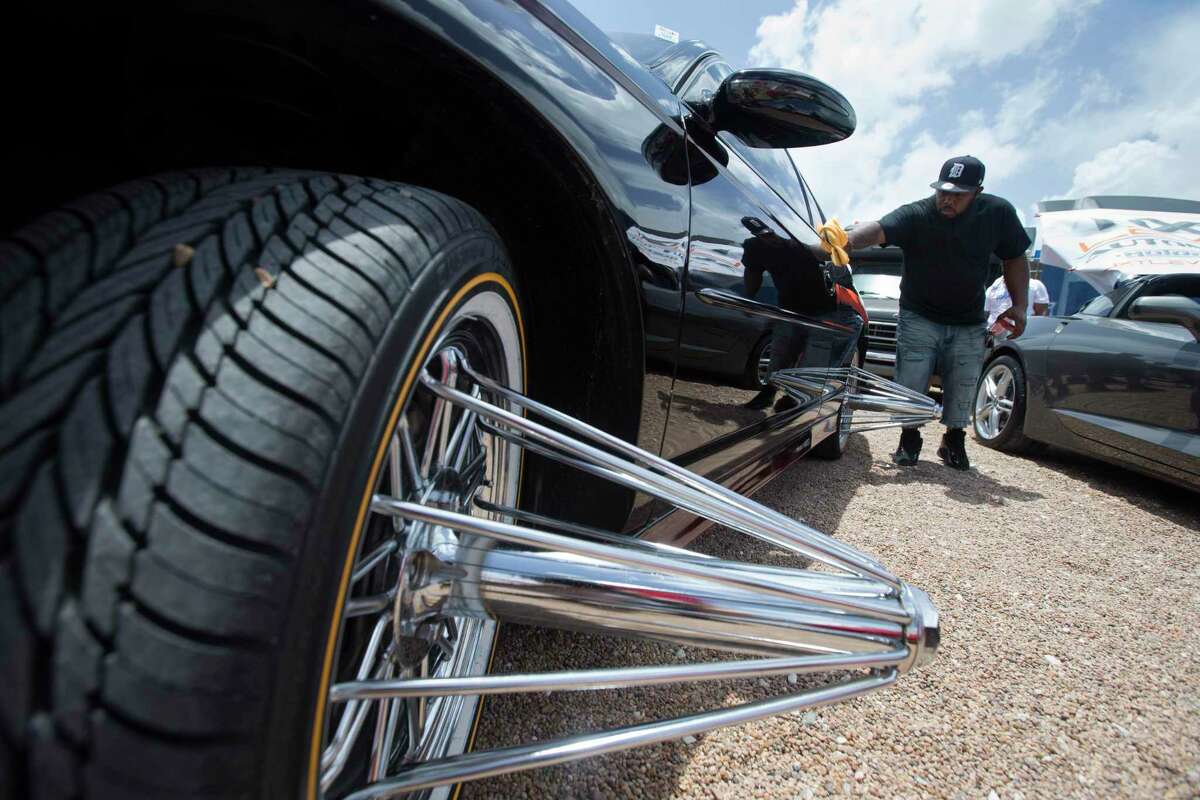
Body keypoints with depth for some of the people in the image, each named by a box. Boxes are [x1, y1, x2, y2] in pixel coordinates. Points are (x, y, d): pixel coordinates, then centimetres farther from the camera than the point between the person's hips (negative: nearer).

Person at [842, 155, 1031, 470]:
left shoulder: (998, 213, -7)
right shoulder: (916, 215, -18)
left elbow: (1015, 258, 6)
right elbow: (877, 230, -38)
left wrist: (1019, 305, -4)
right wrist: (844, 241, -59)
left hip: (968, 325, 2)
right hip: (919, 319, -2)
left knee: (962, 390, 5)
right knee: (911, 385, -4)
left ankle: (954, 443, 30)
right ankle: (909, 440, 22)